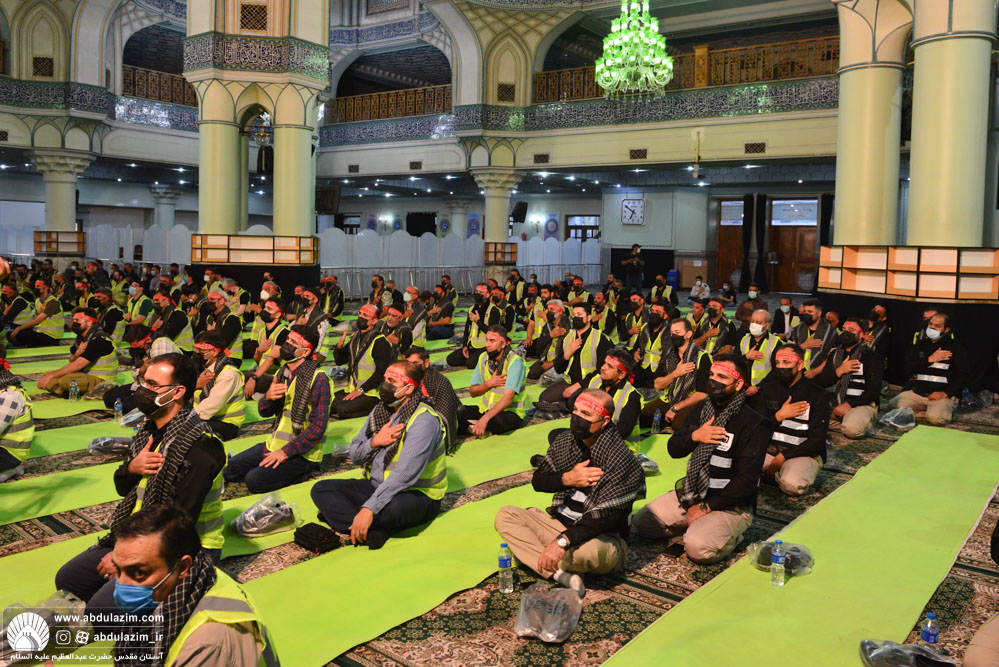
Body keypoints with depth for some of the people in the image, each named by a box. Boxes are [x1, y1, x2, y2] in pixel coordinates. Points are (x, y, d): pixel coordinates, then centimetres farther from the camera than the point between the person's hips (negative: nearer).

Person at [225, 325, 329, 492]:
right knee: (231, 469, 2)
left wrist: (286, 452, -23)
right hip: (275, 444, 8)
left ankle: (299, 474, -1)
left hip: (302, 452, -8)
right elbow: (264, 412, 9)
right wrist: (268, 397, -15)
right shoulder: (282, 373, 8)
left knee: (254, 481, -22)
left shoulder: (318, 379, -16)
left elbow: (318, 426, -21)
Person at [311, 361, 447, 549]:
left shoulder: (424, 420, -19)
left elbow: (405, 475, -29)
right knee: (321, 489, -10)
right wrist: (375, 442, -12)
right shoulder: (380, 411, 8)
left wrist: (369, 508, -35)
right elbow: (354, 455, 11)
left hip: (416, 494, -8)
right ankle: (374, 531, -25)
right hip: (376, 486, 8)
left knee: (391, 508, -42)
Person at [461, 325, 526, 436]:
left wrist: (485, 418, -36)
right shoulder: (483, 358, 2)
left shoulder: (515, 361, -17)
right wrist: (489, 383, -14)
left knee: (497, 420, -40)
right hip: (485, 408, 5)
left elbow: (508, 398, -27)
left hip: (510, 412, -5)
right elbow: (472, 392, 6)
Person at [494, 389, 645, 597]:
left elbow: (607, 517, -28)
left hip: (603, 538, -7)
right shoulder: (565, 440, 2)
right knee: (505, 515, -8)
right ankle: (560, 574, -26)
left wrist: (562, 541, -38)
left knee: (588, 549, -42)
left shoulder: (622, 460, -20)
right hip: (561, 524, 7)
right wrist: (567, 479, -14)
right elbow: (538, 481, 8)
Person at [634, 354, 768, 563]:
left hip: (730, 505, -6)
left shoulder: (753, 424, -15)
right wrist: (694, 436, -14)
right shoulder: (702, 410, 8)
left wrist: (706, 507, -16)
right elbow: (673, 449, 8)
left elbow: (746, 481, -18)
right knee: (643, 521, -6)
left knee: (698, 548, -30)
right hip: (692, 494, 7)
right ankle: (694, 525, 9)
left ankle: (730, 535, 0)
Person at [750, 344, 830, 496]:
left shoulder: (817, 395, -2)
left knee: (792, 485, -35)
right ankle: (771, 472, 0)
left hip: (802, 454, -3)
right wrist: (779, 416, -10)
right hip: (768, 448, 3)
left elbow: (817, 441, -7)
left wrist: (783, 456, -15)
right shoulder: (768, 388, 9)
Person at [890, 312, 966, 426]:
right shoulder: (920, 345, 16)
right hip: (916, 392, 4)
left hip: (942, 394, -4)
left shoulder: (955, 348, 5)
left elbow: (962, 376, -2)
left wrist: (945, 393, -13)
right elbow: (907, 369, 4)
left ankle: (945, 411, 1)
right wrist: (929, 359, -7)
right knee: (892, 406, -21)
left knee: (935, 418, -34)